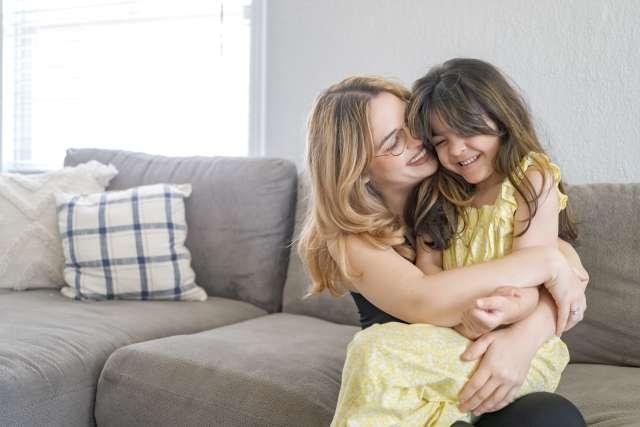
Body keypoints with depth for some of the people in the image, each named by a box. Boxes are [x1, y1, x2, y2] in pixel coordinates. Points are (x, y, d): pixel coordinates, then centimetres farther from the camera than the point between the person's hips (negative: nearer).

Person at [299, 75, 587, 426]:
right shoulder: (349, 238, -9)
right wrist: (543, 261, -24)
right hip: (406, 395, 0)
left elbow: (570, 271, -10)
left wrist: (525, 336, -31)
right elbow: (422, 304, -29)